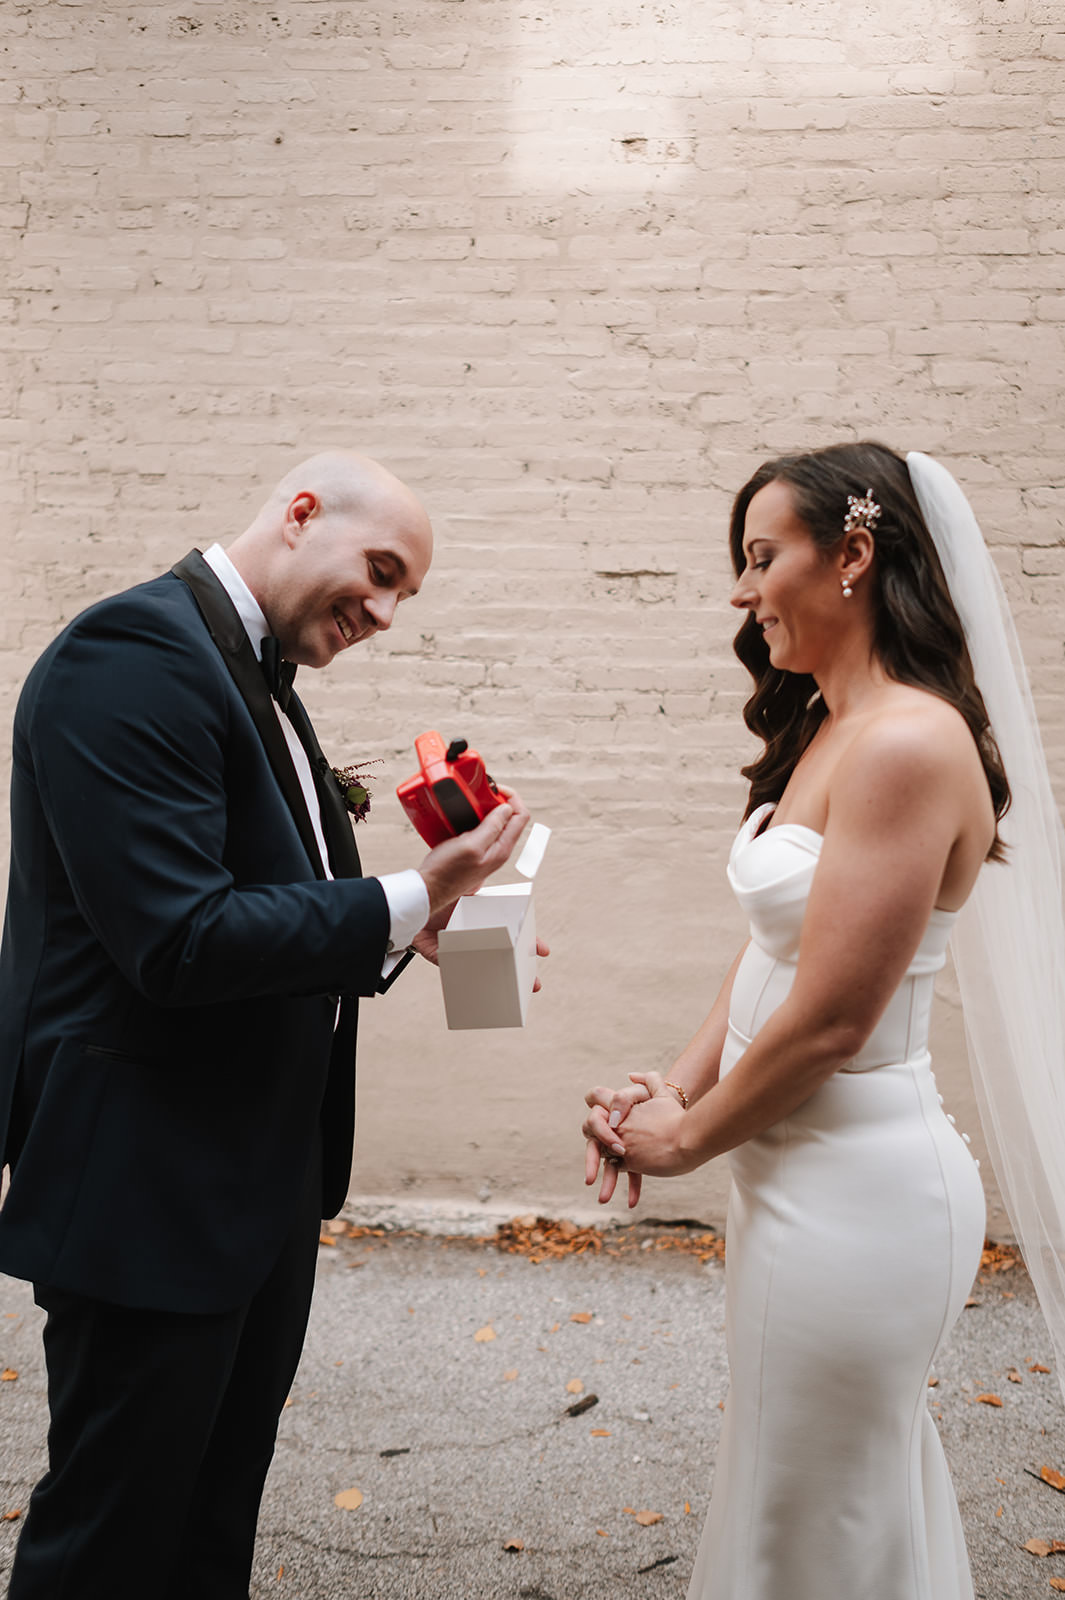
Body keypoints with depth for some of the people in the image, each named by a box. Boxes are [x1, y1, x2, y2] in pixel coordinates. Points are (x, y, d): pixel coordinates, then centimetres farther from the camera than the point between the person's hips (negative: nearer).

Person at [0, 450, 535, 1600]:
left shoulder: (256, 681, 11)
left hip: (264, 1182, 9)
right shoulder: (134, 651, -19)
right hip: (151, 1193, -9)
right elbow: (181, 942, -27)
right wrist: (407, 899, -20)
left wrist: (413, 929, 0)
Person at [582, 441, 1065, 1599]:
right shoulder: (825, 729, 7)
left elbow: (829, 1018, -22)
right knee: (866, 1495, 26)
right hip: (803, 1167, 9)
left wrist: (687, 1138, -8)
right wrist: (675, 1089, -1)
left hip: (854, 1187, -9)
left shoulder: (907, 742, -22)